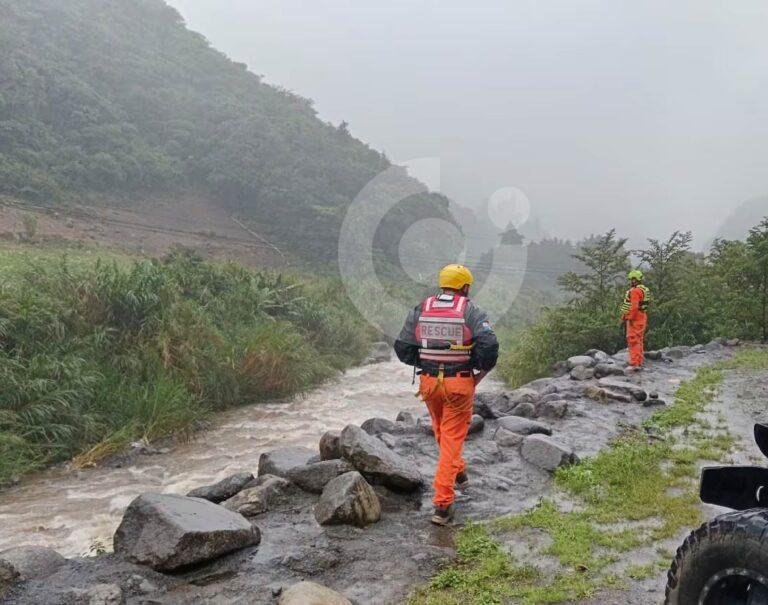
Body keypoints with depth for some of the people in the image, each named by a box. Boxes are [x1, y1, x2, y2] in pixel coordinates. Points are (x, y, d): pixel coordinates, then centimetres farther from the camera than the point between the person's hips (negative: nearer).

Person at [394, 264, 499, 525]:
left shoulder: (420, 310, 1)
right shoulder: (470, 311, -8)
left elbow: (402, 348, -1)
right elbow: (489, 346, -19)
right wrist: (482, 369, -1)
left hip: (428, 382, 3)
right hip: (459, 383, -3)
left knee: (442, 432, 26)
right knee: (452, 439, 3)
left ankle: (458, 473, 47)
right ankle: (442, 504, 0)